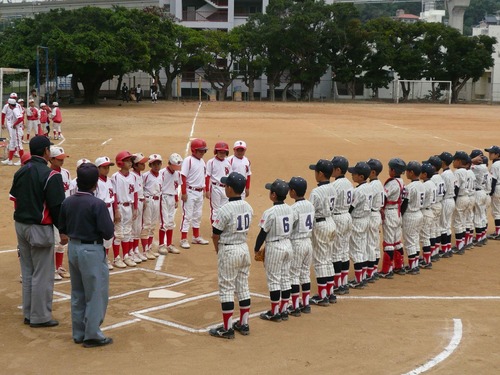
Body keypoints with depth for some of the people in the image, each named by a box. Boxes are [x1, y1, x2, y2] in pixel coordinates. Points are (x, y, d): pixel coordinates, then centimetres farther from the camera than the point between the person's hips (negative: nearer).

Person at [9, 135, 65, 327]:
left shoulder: (20, 172, 7)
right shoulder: (50, 175, -16)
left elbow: (14, 198, 14)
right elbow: (57, 205, -16)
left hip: (21, 225, 8)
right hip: (40, 228, -8)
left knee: (27, 272, 16)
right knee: (42, 274, 1)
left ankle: (28, 313, 24)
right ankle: (40, 317, 6)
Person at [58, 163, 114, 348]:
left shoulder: (67, 202, -1)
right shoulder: (97, 204, -19)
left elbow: (62, 229, 8)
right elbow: (108, 233, -19)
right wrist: (109, 224, 1)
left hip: (73, 248, 7)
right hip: (91, 251, -7)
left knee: (78, 293, 17)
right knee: (96, 294, 4)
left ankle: (78, 333, 24)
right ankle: (92, 335, 7)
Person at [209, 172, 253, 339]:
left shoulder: (226, 209, -20)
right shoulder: (248, 207, 2)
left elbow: (215, 235, -14)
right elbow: (246, 229, 9)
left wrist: (218, 252, 5)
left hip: (228, 251, -7)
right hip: (244, 248, 7)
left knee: (226, 289, 1)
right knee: (243, 287, 15)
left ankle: (227, 329, 4)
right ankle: (244, 324, 22)